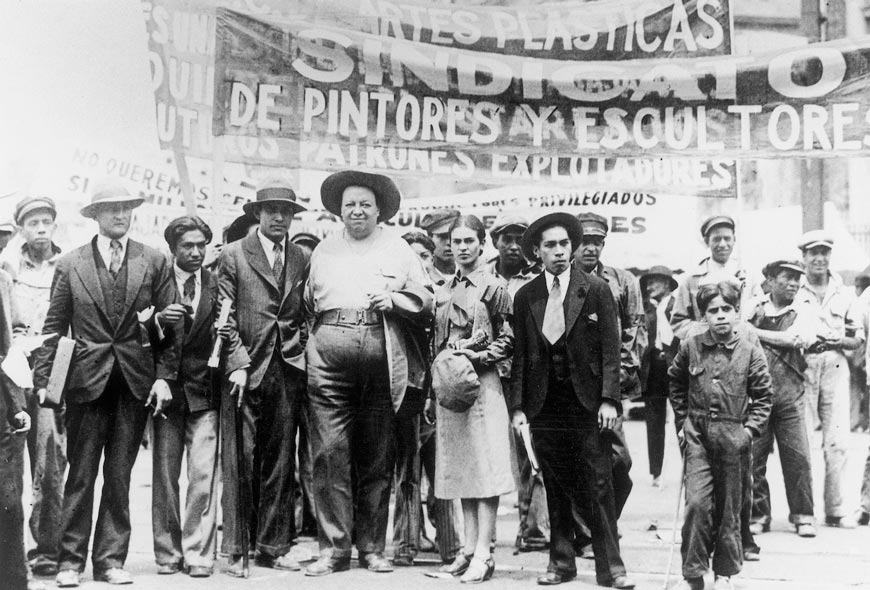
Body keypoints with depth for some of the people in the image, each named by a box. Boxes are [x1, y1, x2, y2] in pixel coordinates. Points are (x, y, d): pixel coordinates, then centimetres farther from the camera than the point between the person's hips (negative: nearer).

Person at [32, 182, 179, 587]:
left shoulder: (154, 262, 6)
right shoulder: (70, 265, 6)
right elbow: (53, 327, 5)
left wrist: (164, 375, -3)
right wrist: (43, 380, -3)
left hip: (136, 382, 1)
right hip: (86, 380, -1)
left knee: (119, 475, 6)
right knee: (81, 475, 2)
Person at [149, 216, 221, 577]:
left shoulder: (216, 285, 6)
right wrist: (159, 320, -20)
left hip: (204, 389, 0)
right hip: (166, 388, 0)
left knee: (203, 475, -5)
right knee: (164, 476, 5)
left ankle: (198, 554, 2)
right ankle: (168, 553, 15)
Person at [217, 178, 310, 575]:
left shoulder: (301, 259, 13)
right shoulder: (233, 255, 3)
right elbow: (225, 317, -2)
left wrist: (301, 348, 3)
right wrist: (238, 363, -9)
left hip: (288, 369, 3)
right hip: (246, 370, -3)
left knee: (280, 463, 7)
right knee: (240, 461, -2)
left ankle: (273, 547, 15)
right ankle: (235, 550, 6)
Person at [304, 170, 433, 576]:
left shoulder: (398, 249, 14)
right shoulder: (323, 251, 20)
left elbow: (426, 302, 9)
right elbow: (306, 305, 21)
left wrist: (393, 299, -8)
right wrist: (307, 345, 7)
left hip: (381, 359, -1)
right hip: (328, 358, 1)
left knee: (377, 456, 5)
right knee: (329, 452, -6)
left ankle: (372, 547, 14)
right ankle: (333, 547, 1)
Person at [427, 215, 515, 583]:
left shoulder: (494, 287, -3)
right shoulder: (443, 291, 14)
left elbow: (508, 341, -3)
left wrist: (476, 357, -16)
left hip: (481, 384, -6)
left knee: (484, 467, -5)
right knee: (461, 469, 9)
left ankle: (483, 555, -2)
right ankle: (469, 549, 16)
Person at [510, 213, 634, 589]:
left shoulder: (596, 290, 0)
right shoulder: (525, 297, 7)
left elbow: (610, 350, -2)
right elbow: (520, 356, 7)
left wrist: (608, 399, -11)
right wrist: (517, 405, 0)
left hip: (586, 401, -2)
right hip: (544, 402, 2)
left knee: (598, 486, -1)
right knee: (556, 487, 9)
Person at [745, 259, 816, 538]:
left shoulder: (800, 316, 7)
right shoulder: (753, 308, 7)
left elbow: (791, 338, -11)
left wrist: (753, 331, -8)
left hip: (789, 397, 1)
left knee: (798, 457, -1)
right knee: (753, 457, 1)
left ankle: (802, 516, 13)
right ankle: (758, 515, 14)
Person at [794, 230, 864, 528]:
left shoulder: (844, 294, 13)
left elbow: (859, 339, 14)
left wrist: (840, 340, -5)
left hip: (835, 366, 3)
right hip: (802, 366, -2)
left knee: (837, 441, -1)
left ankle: (835, 509, 8)